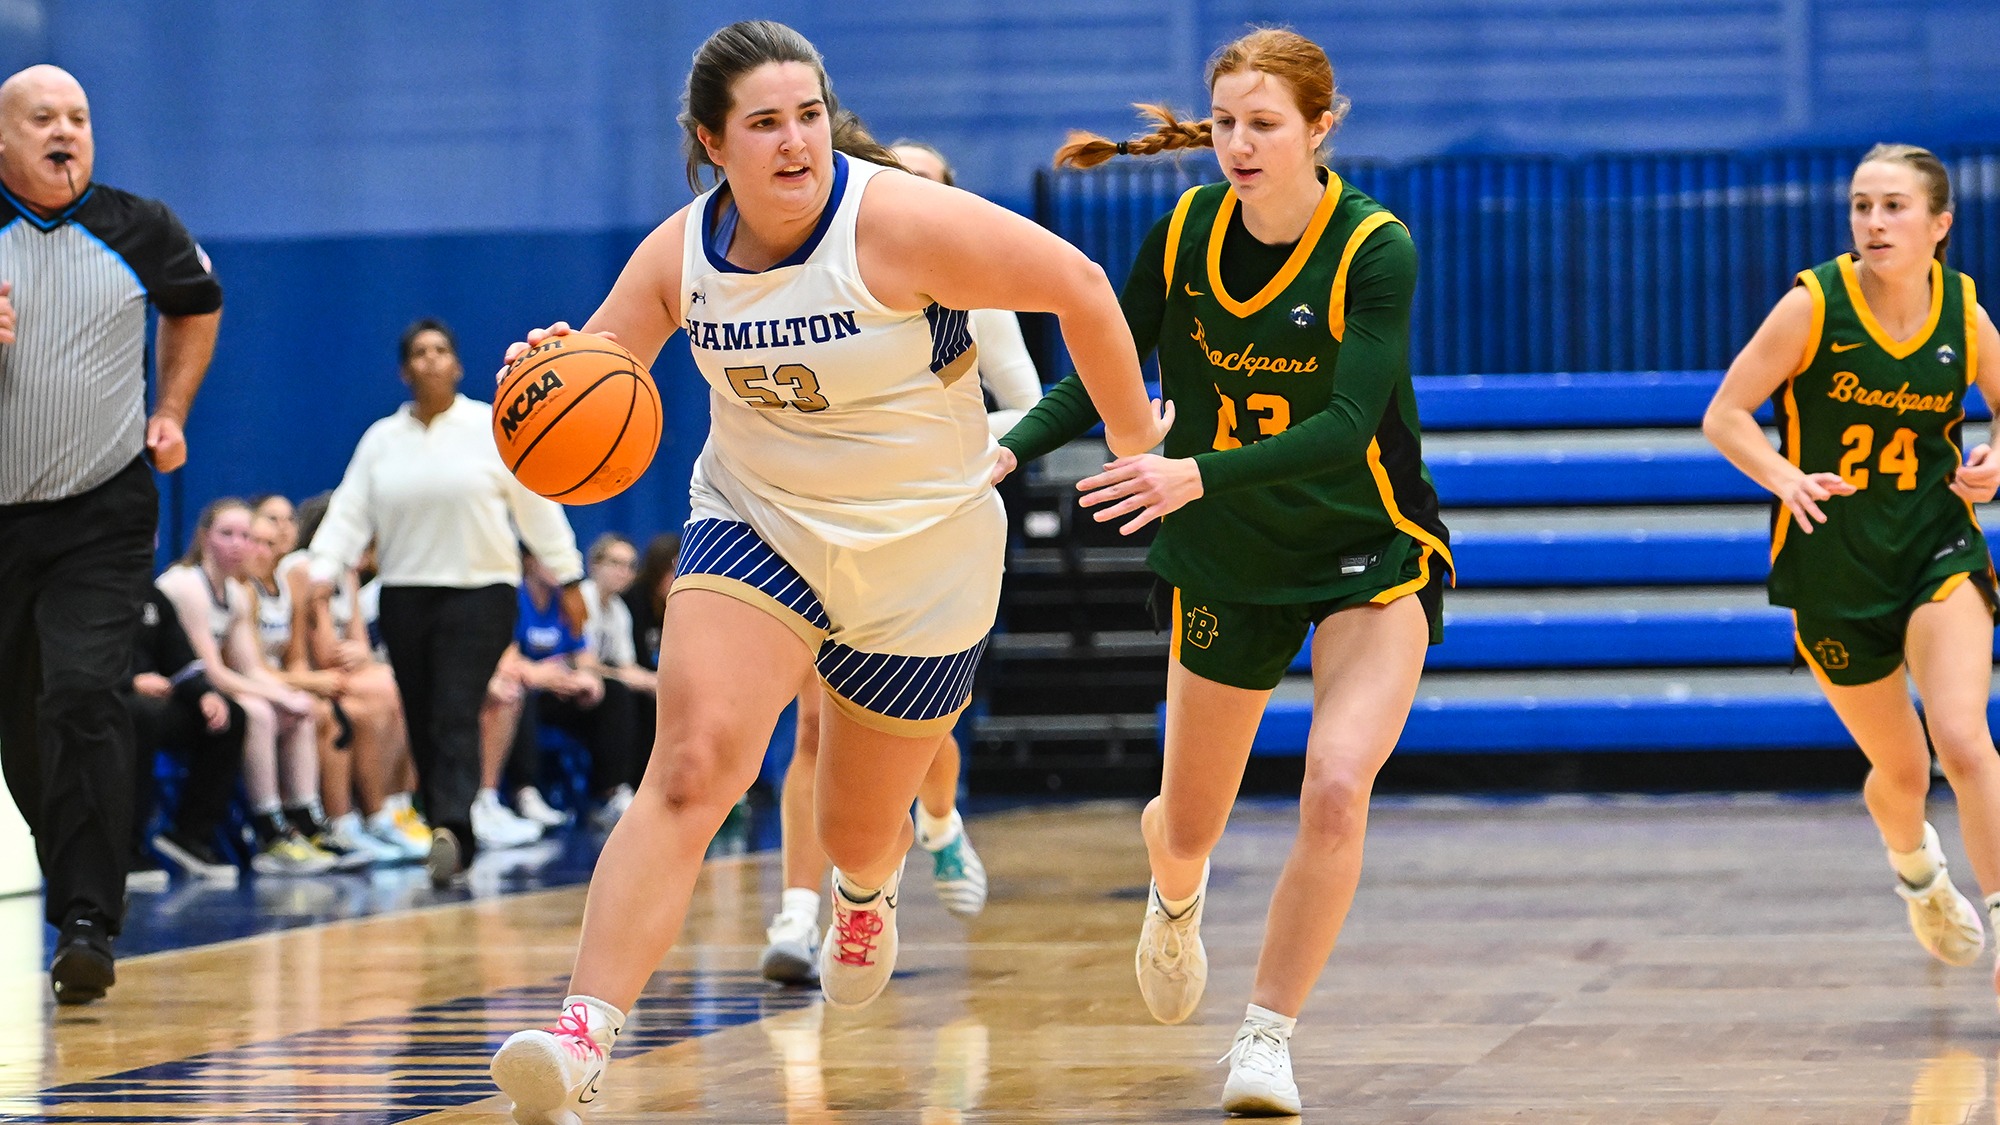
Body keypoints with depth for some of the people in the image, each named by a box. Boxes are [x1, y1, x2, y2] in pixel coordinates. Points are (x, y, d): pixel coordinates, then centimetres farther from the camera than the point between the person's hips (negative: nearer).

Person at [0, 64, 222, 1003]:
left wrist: (171, 414, 12)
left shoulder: (140, 231, 0)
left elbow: (197, 305, 21)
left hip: (103, 513, -1)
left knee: (84, 698, -17)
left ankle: (88, 923, -19)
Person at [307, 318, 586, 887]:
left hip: (480, 590, -4)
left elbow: (537, 505, 4)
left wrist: (568, 579, 4)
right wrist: (321, 572, -8)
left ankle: (450, 828, -29)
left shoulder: (493, 429, 2)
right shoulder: (381, 439, 10)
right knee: (423, 724, 4)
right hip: (405, 598, 4)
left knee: (457, 717, -17)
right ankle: (451, 845, 11)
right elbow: (349, 512, 7)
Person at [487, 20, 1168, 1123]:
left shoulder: (896, 221, -24)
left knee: (858, 827, 15)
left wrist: (1130, 433, -5)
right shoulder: (679, 256, -9)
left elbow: (1076, 284, -17)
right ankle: (583, 1035, -30)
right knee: (693, 763, -23)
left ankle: (866, 889, 57)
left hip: (921, 557, -2)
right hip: (757, 525, 2)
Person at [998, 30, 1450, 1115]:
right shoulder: (1186, 231, -9)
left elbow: (1346, 426, -28)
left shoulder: (1376, 249, -20)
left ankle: (1267, 1038, -9)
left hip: (1371, 555, -3)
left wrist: (1196, 475, -38)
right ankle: (1175, 891, 53)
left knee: (1335, 787, -24)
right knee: (1191, 823, 14)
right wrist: (1006, 449, -17)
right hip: (1227, 559, 3)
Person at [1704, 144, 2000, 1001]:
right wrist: (1786, 478, -28)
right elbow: (1723, 417, -11)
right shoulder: (1814, 305, -13)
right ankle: (1915, 869, 47)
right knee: (1901, 770, 13)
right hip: (1831, 567, 0)